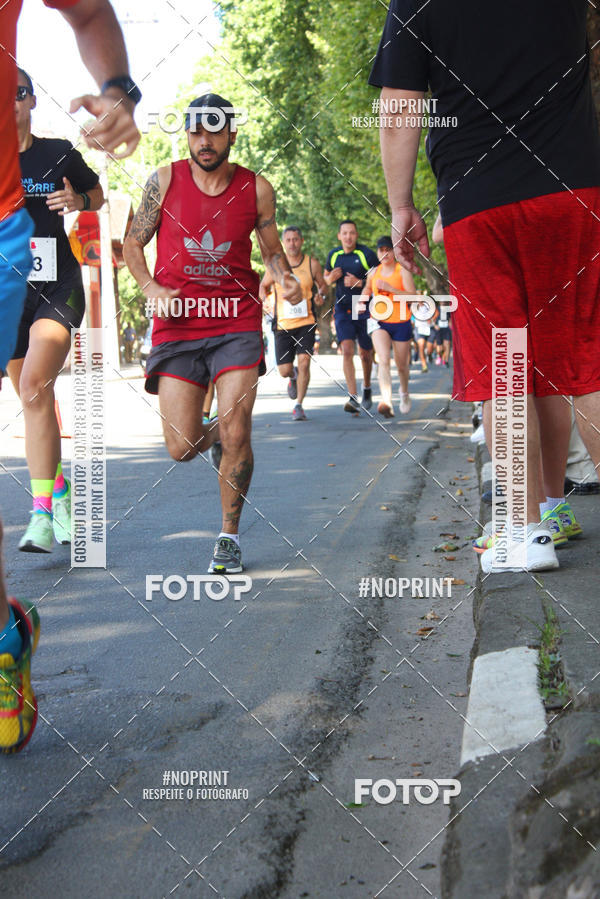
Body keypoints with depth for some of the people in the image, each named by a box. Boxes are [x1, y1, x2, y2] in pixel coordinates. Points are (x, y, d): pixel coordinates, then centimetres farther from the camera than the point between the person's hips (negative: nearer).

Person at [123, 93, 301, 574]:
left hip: (237, 323, 0)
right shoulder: (165, 181, 1)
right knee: (182, 448, -2)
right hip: (177, 326, 1)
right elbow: (133, 244, 9)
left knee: (235, 437, -11)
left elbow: (273, 250, 14)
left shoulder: (256, 188, 2)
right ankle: (214, 437, 38)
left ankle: (230, 535, 9)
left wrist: (286, 278, -8)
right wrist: (152, 289, -9)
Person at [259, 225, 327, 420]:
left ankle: (298, 405, -6)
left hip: (306, 322, -1)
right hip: (283, 324, 1)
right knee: (284, 370, 2)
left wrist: (321, 295, -7)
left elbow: (322, 284, 15)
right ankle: (293, 377, 40)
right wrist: (265, 300, -6)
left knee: (304, 361, -18)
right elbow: (263, 286, 15)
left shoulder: (312, 264, 1)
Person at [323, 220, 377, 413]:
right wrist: (331, 278, -5)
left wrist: (360, 283, -21)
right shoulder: (334, 255, 4)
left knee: (365, 354, 11)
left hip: (364, 310, -2)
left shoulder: (367, 254, -8)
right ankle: (353, 397, -19)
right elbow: (325, 278, 19)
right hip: (342, 309, 2)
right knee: (347, 351, -14)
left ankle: (367, 388, 38)